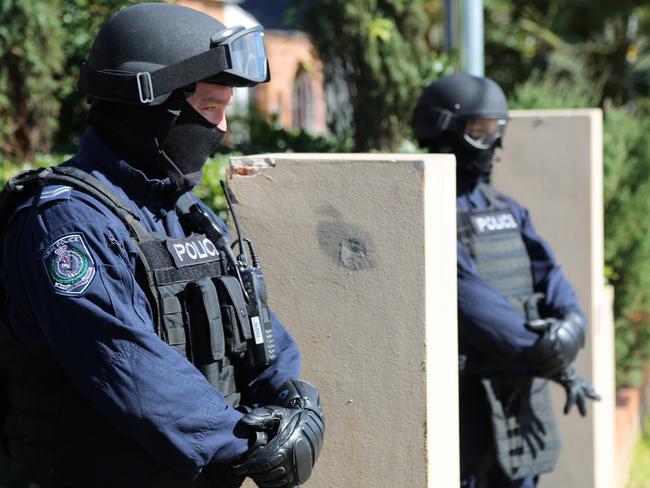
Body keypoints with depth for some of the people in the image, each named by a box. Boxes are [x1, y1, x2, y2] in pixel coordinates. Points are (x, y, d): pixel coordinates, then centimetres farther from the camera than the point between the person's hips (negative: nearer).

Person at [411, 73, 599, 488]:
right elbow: (467, 297, -21)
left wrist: (571, 323, -20)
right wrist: (542, 355, -25)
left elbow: (547, 273, 3)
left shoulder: (507, 210, 15)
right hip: (463, 400, -7)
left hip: (522, 399, 8)